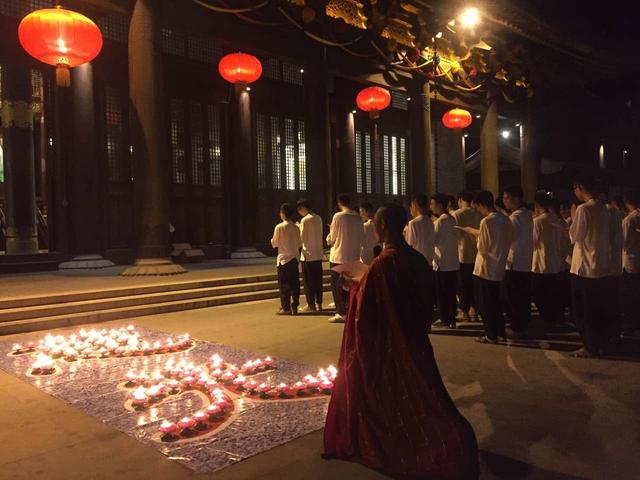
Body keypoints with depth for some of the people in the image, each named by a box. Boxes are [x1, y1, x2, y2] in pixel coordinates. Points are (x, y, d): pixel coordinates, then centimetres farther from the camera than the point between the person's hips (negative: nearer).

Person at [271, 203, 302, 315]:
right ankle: (294, 307, 12)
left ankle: (286, 308, 4)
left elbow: (274, 244, -7)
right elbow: (299, 244, 5)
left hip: (283, 259, -4)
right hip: (294, 258, 5)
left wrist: (272, 239, 13)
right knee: (294, 283, 8)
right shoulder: (296, 227, 2)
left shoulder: (279, 227, -11)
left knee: (284, 285, 2)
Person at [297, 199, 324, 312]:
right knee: (318, 280, 12)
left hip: (308, 255, -7)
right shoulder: (318, 218, 8)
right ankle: (319, 304, 17)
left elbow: (302, 238, -12)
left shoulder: (305, 220, -14)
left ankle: (311, 305, 6)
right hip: (318, 254, 7)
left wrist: (297, 229, 2)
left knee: (308, 281, 2)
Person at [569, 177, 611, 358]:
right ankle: (599, 344, 24)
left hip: (584, 267, -8)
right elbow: (609, 235, 16)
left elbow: (575, 236, -12)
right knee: (599, 309, 15)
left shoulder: (583, 209, -18)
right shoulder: (603, 208, 7)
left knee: (583, 311, 4)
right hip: (601, 266, 8)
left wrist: (573, 219, 2)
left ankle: (590, 347, 10)